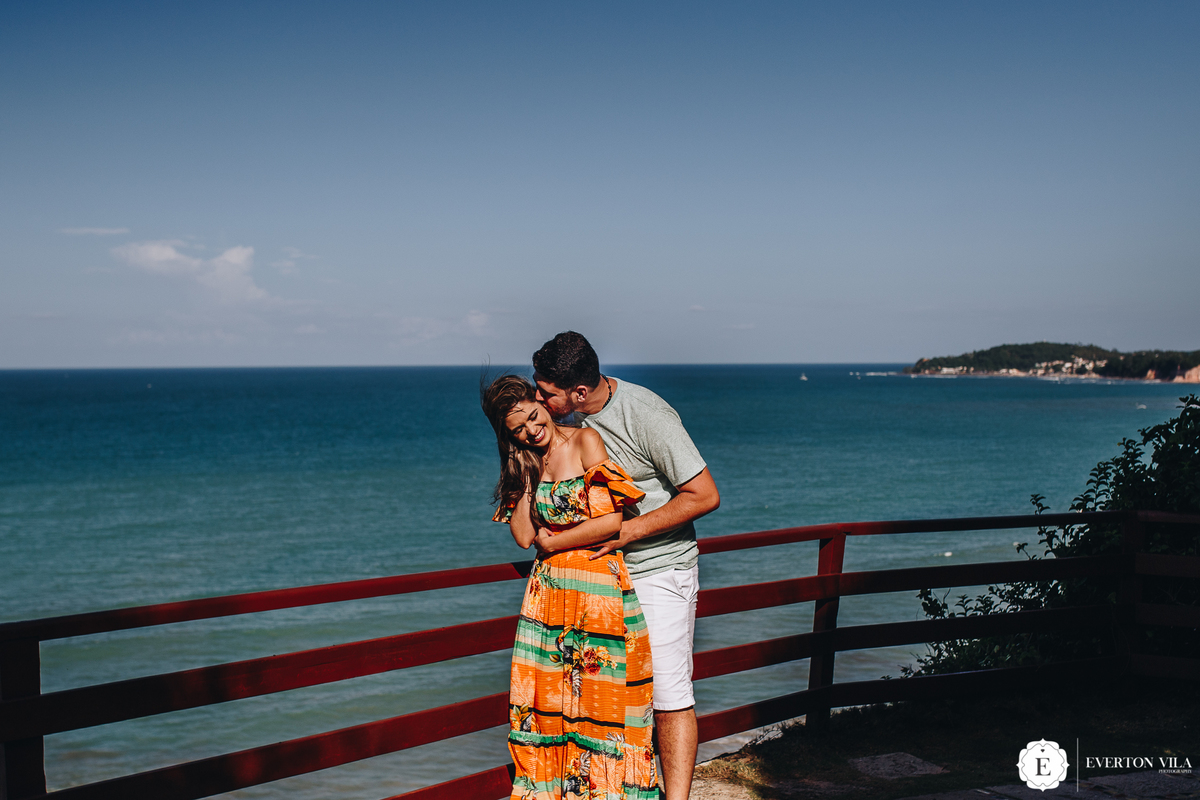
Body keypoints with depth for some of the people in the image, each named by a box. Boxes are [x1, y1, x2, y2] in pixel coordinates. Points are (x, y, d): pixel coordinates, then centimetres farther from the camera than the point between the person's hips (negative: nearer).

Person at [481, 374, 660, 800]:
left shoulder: (586, 441, -7)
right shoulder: (527, 462, 11)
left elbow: (611, 521, -14)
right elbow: (523, 535, 0)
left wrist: (553, 542, -4)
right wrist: (528, 473, -3)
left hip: (599, 585, -5)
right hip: (548, 590, 5)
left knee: (599, 697, 2)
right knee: (546, 697, 5)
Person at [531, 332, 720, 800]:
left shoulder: (646, 416, -21)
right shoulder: (568, 417, 0)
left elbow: (704, 496, -20)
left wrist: (628, 530, -21)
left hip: (658, 571, -6)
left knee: (668, 692, -6)